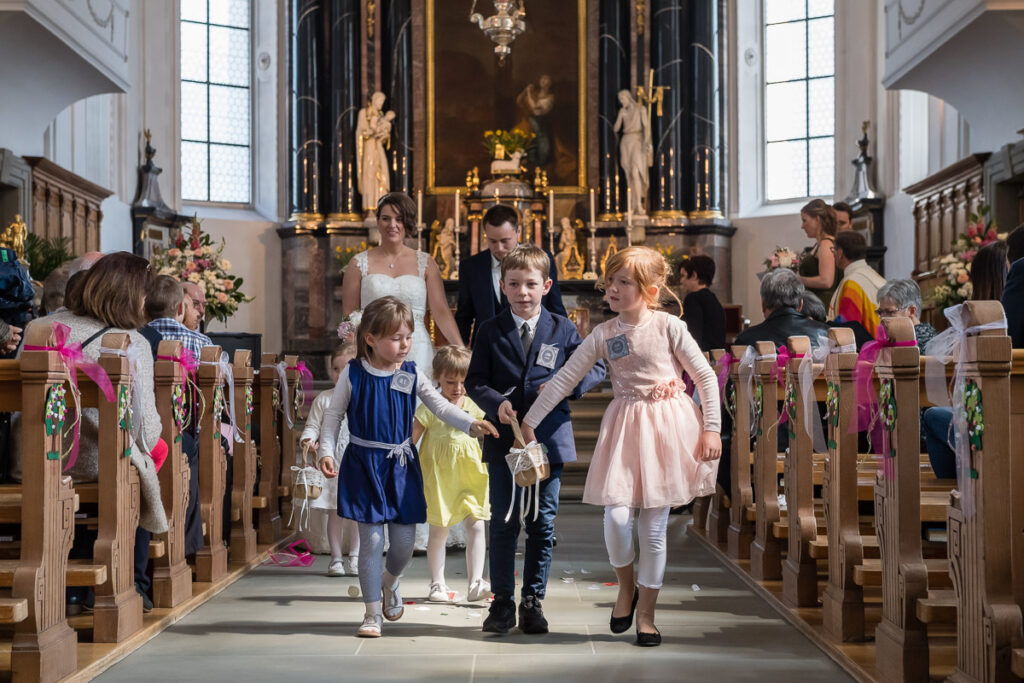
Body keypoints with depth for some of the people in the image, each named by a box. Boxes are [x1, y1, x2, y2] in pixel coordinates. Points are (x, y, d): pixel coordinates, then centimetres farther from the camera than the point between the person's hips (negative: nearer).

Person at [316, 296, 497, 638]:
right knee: (371, 538, -2)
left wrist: (470, 424, -18)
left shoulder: (412, 374, 1)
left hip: (401, 465, 3)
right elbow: (333, 415, 1)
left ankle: (390, 581, 40)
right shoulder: (353, 374, -5)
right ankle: (373, 612, 11)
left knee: (404, 539, 5)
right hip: (364, 465, -2)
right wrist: (326, 451, -10)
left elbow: (440, 405, -2)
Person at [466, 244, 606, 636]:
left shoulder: (563, 330, 3)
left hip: (549, 438, 0)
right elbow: (474, 381, 2)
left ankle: (533, 601, 17)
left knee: (542, 525, 5)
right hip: (503, 439, 0)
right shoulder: (491, 331, 4)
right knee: (503, 524, 4)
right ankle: (502, 603, 15)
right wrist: (496, 403, -17)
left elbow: (595, 370, 6)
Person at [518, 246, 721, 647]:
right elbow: (563, 380, 2)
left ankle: (645, 614, 17)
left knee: (654, 527, 2)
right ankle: (626, 587, 17)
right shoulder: (603, 335, 1)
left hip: (667, 426, -2)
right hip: (624, 428, 2)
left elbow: (706, 377, -1)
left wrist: (712, 429, -4)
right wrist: (530, 421, 0)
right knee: (616, 516, -14)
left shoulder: (668, 326, -5)